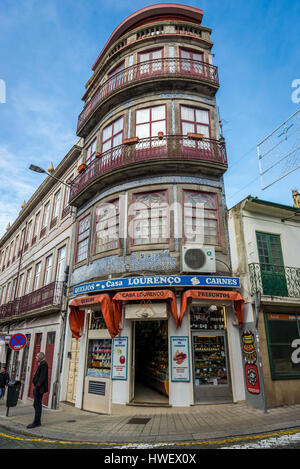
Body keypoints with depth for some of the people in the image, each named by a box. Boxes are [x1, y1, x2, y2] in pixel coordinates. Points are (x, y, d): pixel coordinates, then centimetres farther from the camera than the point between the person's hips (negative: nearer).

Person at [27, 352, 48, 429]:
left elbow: (42, 376, -21)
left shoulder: (44, 364, -15)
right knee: (36, 405, 14)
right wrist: (36, 386, 15)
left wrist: (38, 385, -21)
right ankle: (37, 422, 22)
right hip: (37, 387, 10)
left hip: (39, 388, -10)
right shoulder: (41, 364, 16)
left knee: (37, 405, -5)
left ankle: (36, 422, 2)